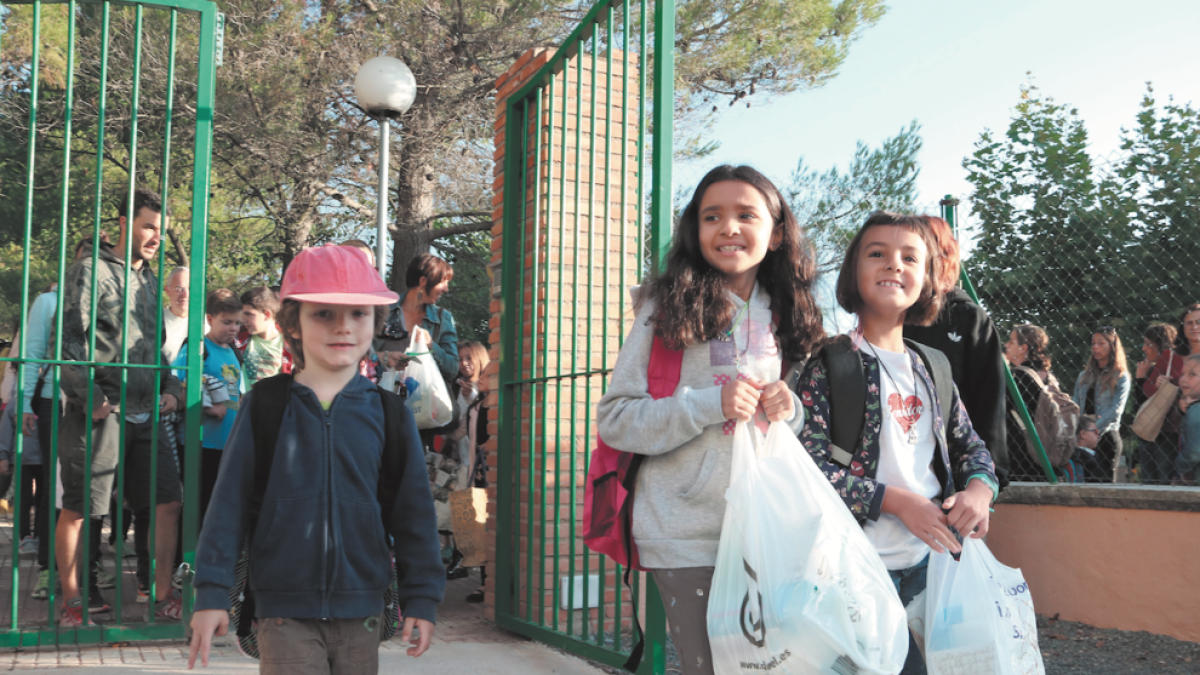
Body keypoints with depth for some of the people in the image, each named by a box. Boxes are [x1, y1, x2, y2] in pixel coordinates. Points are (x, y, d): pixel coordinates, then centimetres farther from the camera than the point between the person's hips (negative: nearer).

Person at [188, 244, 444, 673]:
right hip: (285, 612, -2)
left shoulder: (388, 413, 1)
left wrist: (421, 598, 5)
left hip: (361, 616, 2)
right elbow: (228, 503, 2)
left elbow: (414, 512, 5)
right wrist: (212, 593, -1)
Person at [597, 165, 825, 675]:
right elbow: (613, 419, -8)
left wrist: (790, 411, -4)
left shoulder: (785, 318, 10)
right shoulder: (667, 308, -4)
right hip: (687, 536, -4)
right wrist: (709, 405, -19)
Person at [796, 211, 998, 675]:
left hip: (930, 556, 6)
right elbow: (809, 467, -15)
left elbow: (970, 445, 21)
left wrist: (980, 488, -1)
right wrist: (897, 501, -16)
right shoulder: (830, 363, -8)